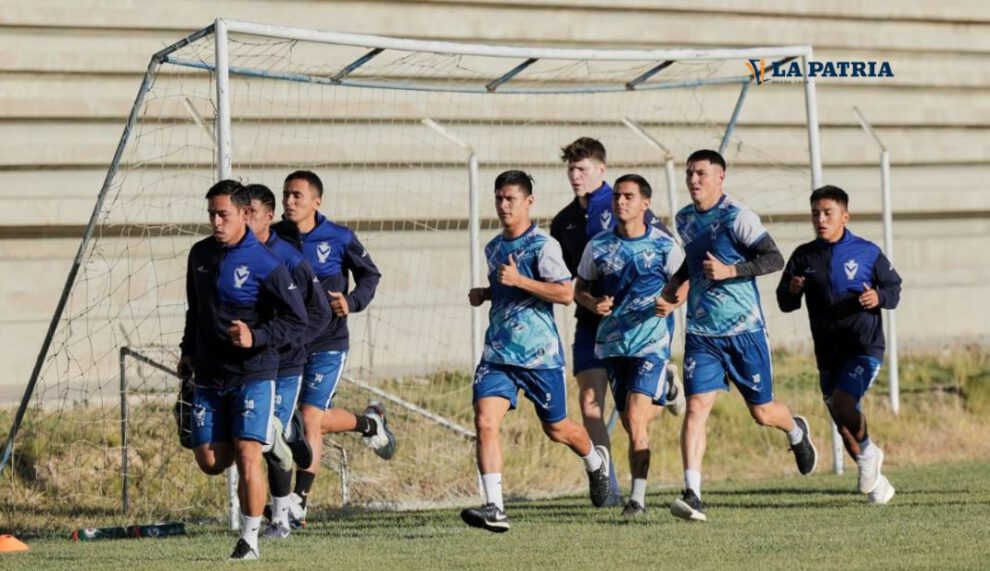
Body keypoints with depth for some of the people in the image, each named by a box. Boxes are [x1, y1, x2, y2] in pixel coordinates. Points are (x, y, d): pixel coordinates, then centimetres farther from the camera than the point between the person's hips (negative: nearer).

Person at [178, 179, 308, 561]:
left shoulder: (265, 264, -12)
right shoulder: (200, 254, 7)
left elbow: (297, 320, -11)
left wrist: (257, 338, -23)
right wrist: (188, 352, 21)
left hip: (253, 375, -6)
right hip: (209, 376, 6)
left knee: (247, 458, -13)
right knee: (211, 463, 3)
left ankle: (249, 539, 0)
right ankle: (267, 436, 32)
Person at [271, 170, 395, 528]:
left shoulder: (339, 239, -5)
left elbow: (370, 274, 9)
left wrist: (352, 302, -10)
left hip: (327, 342, -4)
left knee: (310, 418, -11)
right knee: (318, 420, 9)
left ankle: (299, 502, -6)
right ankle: (369, 423, 41)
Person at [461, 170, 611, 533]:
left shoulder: (542, 245, -10)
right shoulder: (493, 248, 12)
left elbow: (566, 293, -18)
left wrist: (519, 281, -23)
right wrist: (484, 294, 9)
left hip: (540, 353, -5)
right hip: (498, 353, 5)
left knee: (556, 429, 12)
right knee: (485, 422, -16)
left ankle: (596, 461, 46)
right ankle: (494, 508, -19)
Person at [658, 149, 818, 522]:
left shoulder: (737, 217, -11)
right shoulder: (685, 219, 9)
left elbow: (775, 259, -13)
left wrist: (730, 271, -23)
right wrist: (673, 288, 12)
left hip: (744, 328, -4)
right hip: (701, 333, 4)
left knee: (762, 413, 8)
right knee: (696, 408, -13)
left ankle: (797, 432, 44)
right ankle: (692, 495, -18)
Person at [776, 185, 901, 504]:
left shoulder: (867, 252, -2)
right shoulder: (803, 257, 5)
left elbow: (893, 288, 6)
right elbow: (785, 304, 8)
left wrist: (879, 297, -16)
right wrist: (792, 291, -15)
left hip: (865, 346, -4)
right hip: (828, 352, 4)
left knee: (842, 403, -24)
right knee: (844, 427, 8)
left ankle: (868, 453, 3)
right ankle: (875, 482, 27)